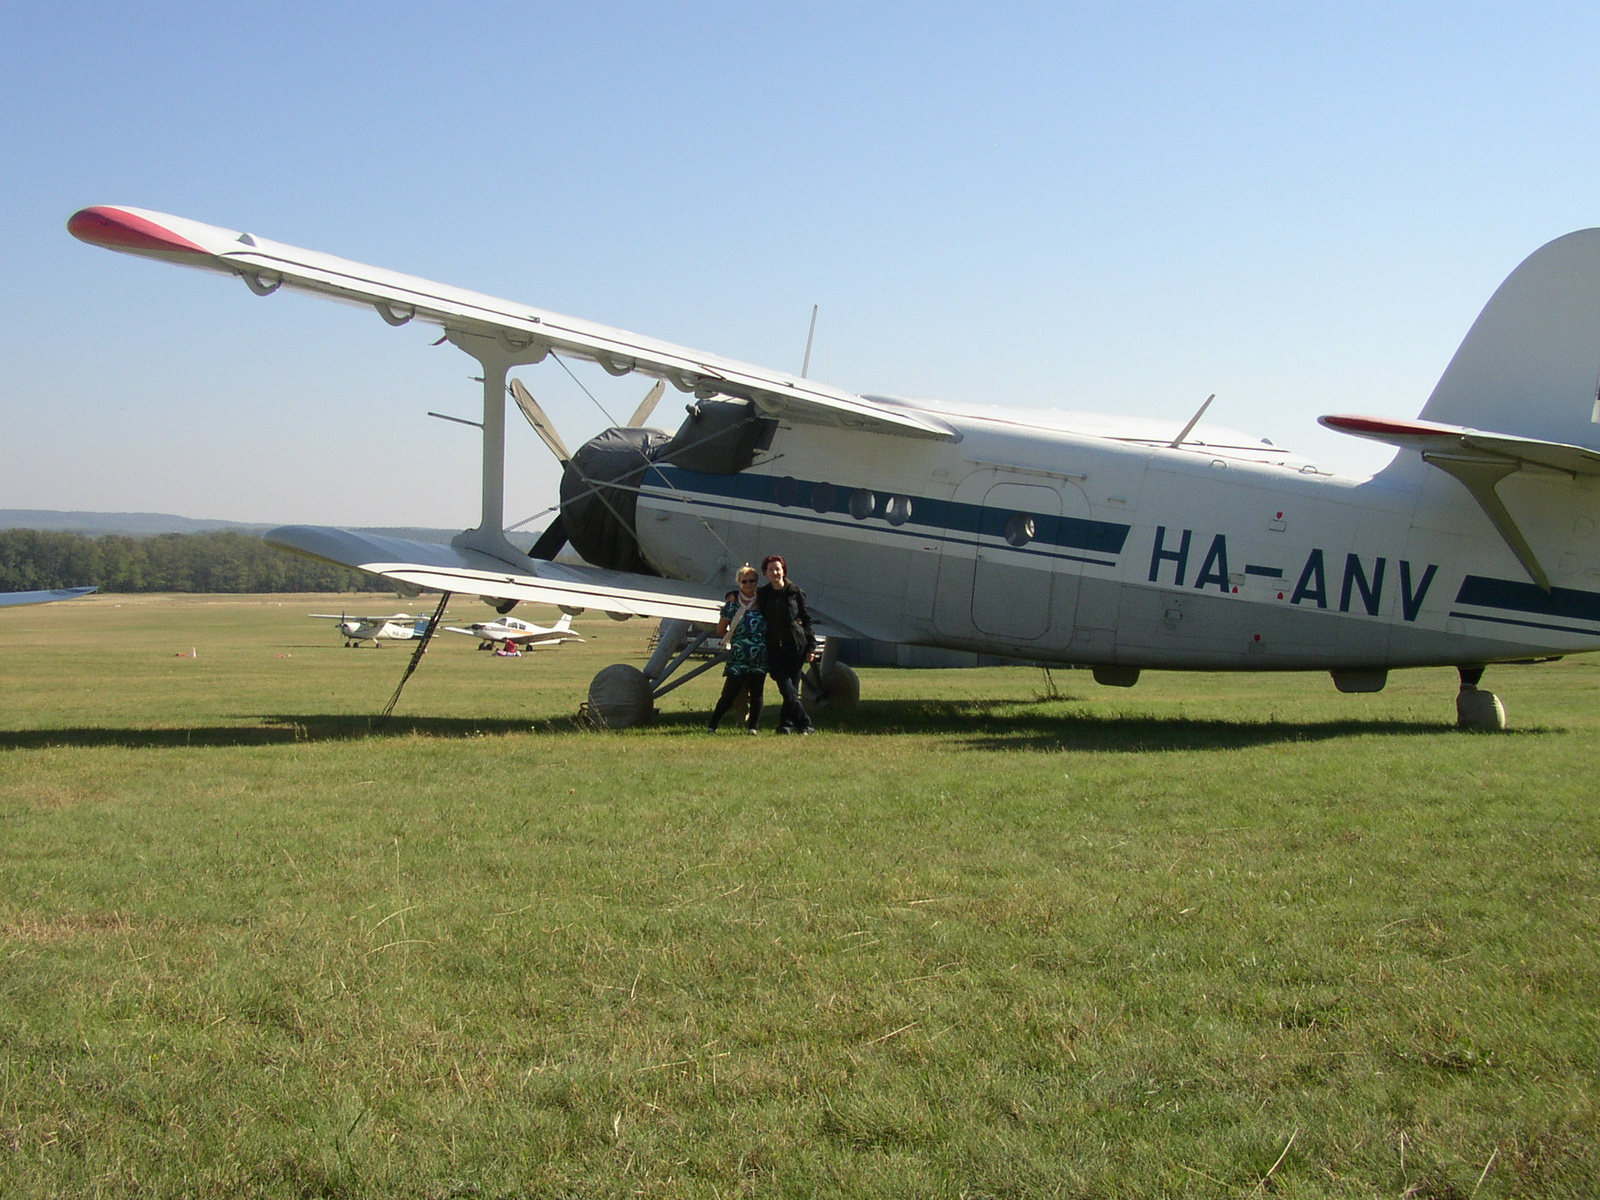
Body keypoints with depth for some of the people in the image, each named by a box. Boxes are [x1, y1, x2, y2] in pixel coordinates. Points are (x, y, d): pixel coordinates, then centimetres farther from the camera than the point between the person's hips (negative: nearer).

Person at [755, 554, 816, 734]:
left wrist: (811, 646, 1)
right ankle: (803, 723, -10)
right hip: (774, 647, 1)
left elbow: (807, 620, 5)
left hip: (795, 645, -1)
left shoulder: (795, 593, 3)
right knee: (786, 687, -11)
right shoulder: (761, 594, 9)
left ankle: (785, 724, 10)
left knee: (792, 687, 0)